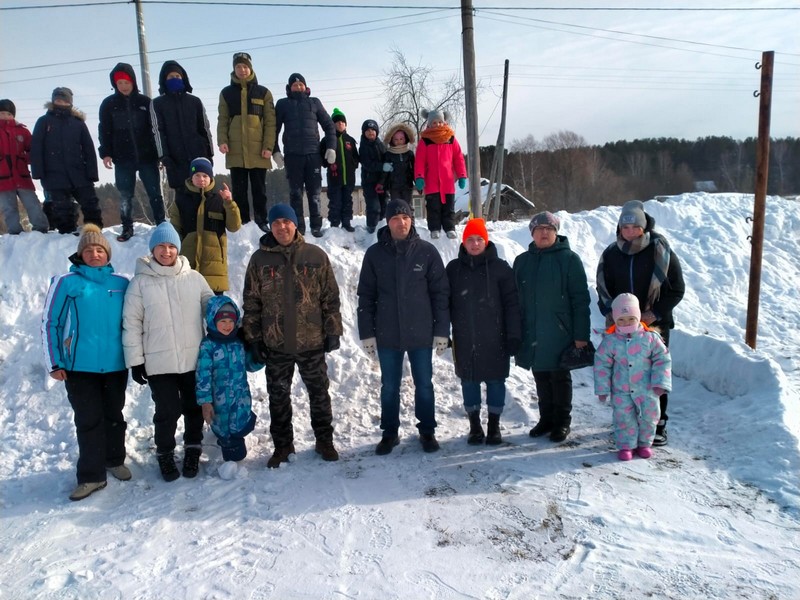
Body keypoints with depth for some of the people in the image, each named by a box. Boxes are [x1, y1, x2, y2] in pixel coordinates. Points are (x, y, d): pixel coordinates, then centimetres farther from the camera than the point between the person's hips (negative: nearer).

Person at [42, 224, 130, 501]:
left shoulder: (121, 284, 2)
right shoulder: (66, 282, -4)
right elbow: (50, 323, -2)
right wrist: (54, 363, -6)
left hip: (116, 365, 2)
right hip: (80, 367, -2)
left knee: (114, 416, 16)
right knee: (88, 421, 4)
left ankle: (115, 460, 35)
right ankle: (91, 475, 16)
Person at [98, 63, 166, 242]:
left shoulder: (144, 102, 4)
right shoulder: (108, 104, 5)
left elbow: (155, 128, 6)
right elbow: (104, 131, 7)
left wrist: (160, 153, 2)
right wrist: (105, 153, -2)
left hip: (147, 156, 0)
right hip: (122, 159, 1)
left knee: (155, 193, 3)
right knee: (125, 196, 4)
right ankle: (127, 228, 13)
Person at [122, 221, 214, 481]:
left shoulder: (194, 278, 2)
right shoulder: (140, 282, -2)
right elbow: (131, 324, 0)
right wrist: (135, 361, -2)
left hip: (194, 359, 2)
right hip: (159, 363, -2)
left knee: (194, 409, 12)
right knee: (167, 412, 3)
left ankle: (192, 452, 32)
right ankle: (165, 455, 26)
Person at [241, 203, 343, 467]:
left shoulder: (315, 256, -3)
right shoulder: (259, 259, -1)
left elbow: (331, 297, 0)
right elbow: (251, 303, 2)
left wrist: (333, 331, -2)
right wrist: (254, 338, 0)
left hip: (312, 341, 0)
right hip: (275, 345, 1)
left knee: (319, 393, 13)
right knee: (278, 397, 13)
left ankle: (324, 440, 32)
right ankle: (282, 445, 30)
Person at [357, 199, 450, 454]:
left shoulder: (427, 251, -2)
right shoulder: (374, 254, 0)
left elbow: (441, 293, 0)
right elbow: (366, 296, 2)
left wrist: (442, 330, -3)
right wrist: (367, 333, -2)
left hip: (421, 333, 0)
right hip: (387, 335, 1)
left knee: (424, 385, 11)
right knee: (389, 387, 11)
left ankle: (427, 431, 28)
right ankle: (389, 433, 27)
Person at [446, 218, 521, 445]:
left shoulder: (500, 267, -2)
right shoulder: (454, 268, 5)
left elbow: (512, 303, -4)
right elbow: (446, 303, 9)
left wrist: (514, 336, -8)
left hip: (494, 339, -2)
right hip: (464, 340, 2)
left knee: (495, 382, 6)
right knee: (469, 382, 9)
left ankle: (494, 426, 22)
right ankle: (474, 426, 23)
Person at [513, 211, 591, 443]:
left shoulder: (569, 259, -4)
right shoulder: (522, 261, 9)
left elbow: (580, 299, -7)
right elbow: (515, 299, 11)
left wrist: (581, 335, -11)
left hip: (559, 334, -4)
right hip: (532, 334, 4)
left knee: (560, 377, 6)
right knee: (541, 378, 13)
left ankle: (562, 421, 20)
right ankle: (546, 418, 27)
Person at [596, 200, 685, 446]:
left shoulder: (661, 252, -4)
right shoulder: (611, 255, 4)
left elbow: (677, 289, -1)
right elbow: (603, 290, 11)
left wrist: (655, 313, -9)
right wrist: (613, 313, -4)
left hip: (655, 325, -2)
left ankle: (658, 425, 15)